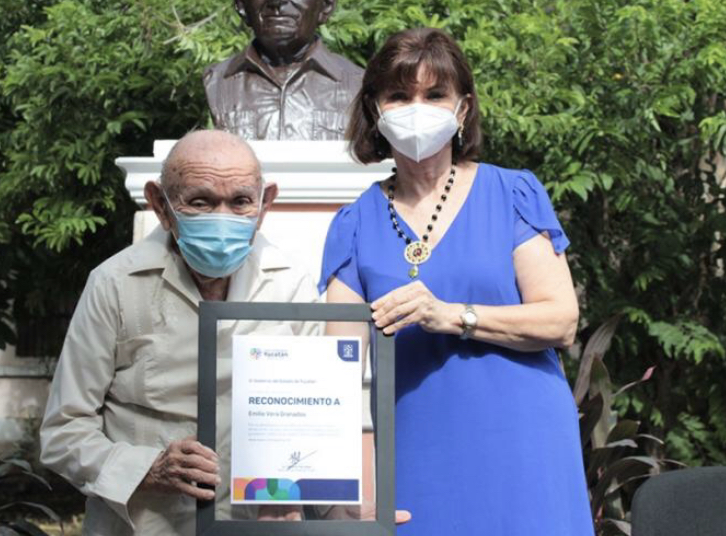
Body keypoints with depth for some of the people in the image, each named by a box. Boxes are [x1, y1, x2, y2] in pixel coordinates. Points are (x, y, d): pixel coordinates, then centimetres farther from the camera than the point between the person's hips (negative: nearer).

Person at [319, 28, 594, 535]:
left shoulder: (513, 195, 2)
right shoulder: (356, 223, 8)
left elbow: (561, 320, -6)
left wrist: (450, 316, -17)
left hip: (517, 451, -1)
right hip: (412, 452, 1)